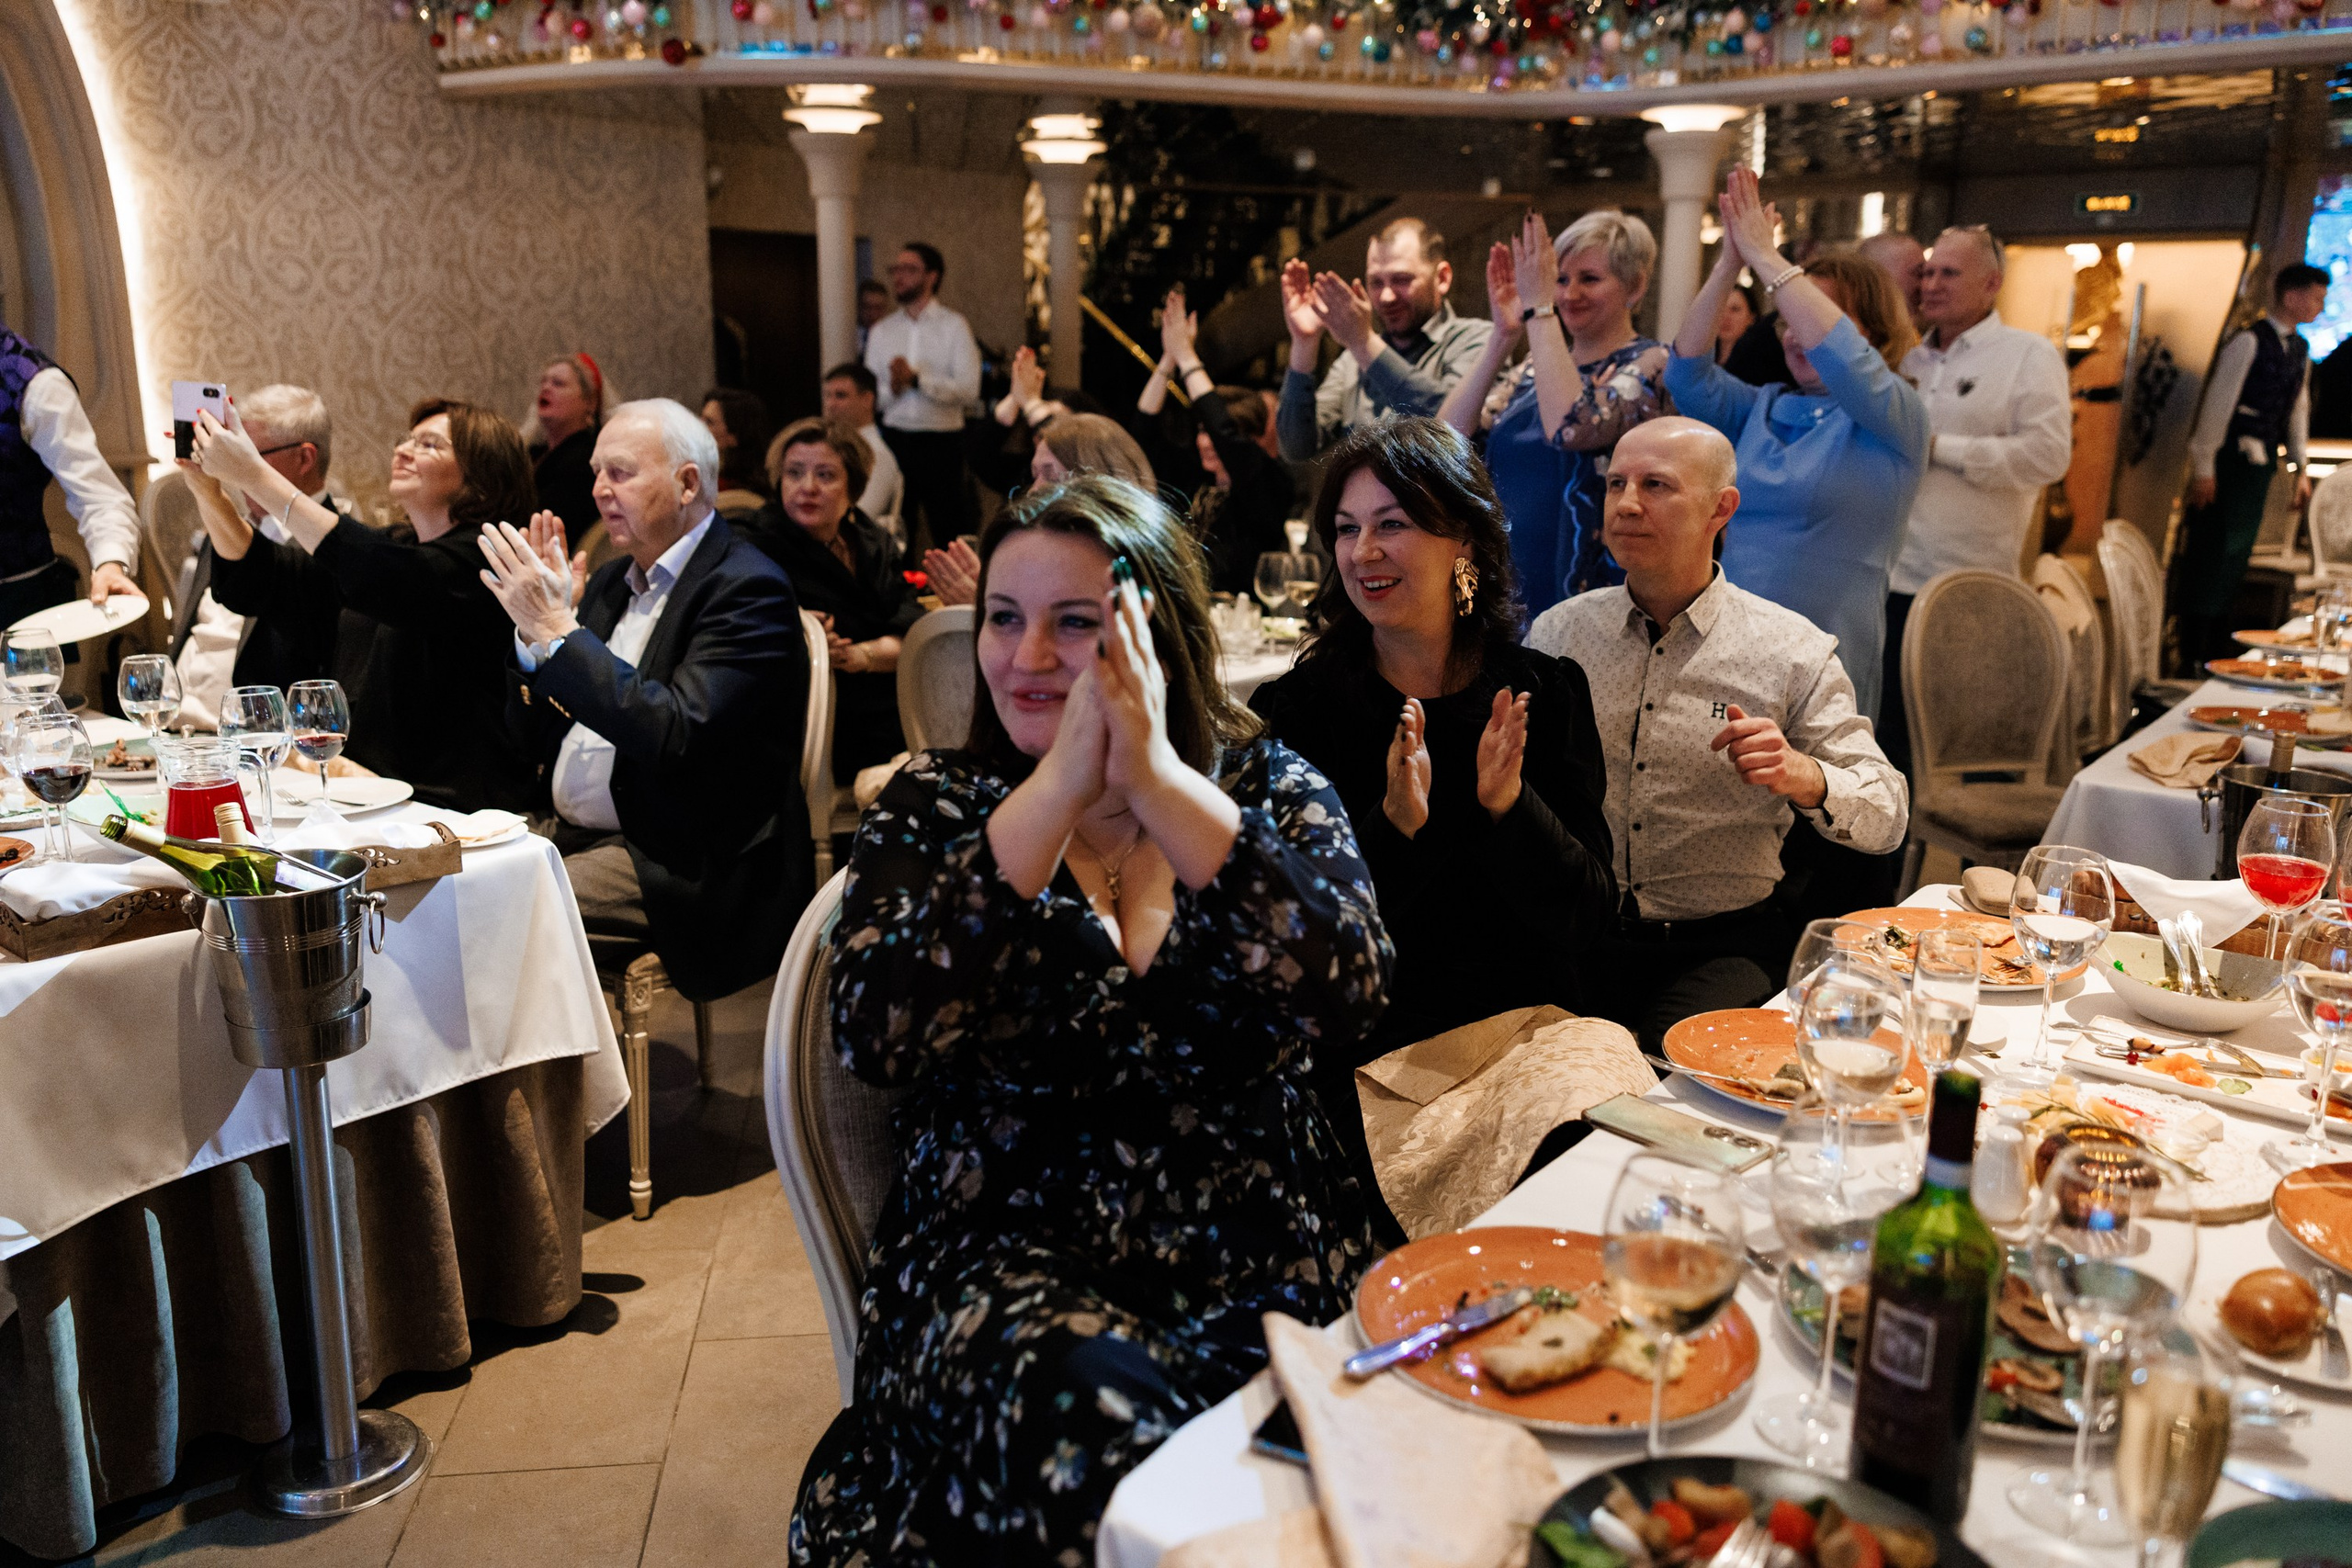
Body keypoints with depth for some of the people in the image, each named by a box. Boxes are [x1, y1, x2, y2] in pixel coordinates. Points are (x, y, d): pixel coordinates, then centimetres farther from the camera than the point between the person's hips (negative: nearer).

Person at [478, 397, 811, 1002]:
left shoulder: (747, 589, -10)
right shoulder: (612, 580, 15)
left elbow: (677, 735, -25)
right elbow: (532, 737, 14)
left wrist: (557, 630, -21)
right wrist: (534, 627, -3)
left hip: (678, 864, -8)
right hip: (564, 832, 8)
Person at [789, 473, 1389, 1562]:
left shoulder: (1267, 784, 5)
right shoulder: (934, 807, 4)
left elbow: (1348, 997, -14)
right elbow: (874, 1036, -15)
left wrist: (1161, 781, -19)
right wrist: (1056, 790, -19)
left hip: (1256, 1246, 1)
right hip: (1008, 1251, -1)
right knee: (1097, 1425, -31)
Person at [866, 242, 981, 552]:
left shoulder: (954, 326, 0)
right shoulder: (881, 331, 11)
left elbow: (969, 390, -11)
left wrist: (917, 379, -17)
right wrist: (892, 388, -14)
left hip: (941, 442, -3)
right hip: (893, 439, 3)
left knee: (951, 531, 0)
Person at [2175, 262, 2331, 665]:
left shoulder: (2299, 349, 13)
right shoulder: (2249, 342, -11)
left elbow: (2299, 409, 18)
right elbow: (2218, 402, -13)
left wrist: (2300, 467, 15)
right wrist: (2203, 467, -15)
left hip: (2261, 463, 8)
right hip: (2229, 460, -8)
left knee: (2238, 549, 11)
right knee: (2212, 547, -4)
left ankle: (2218, 640, 19)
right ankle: (2193, 651, 1)